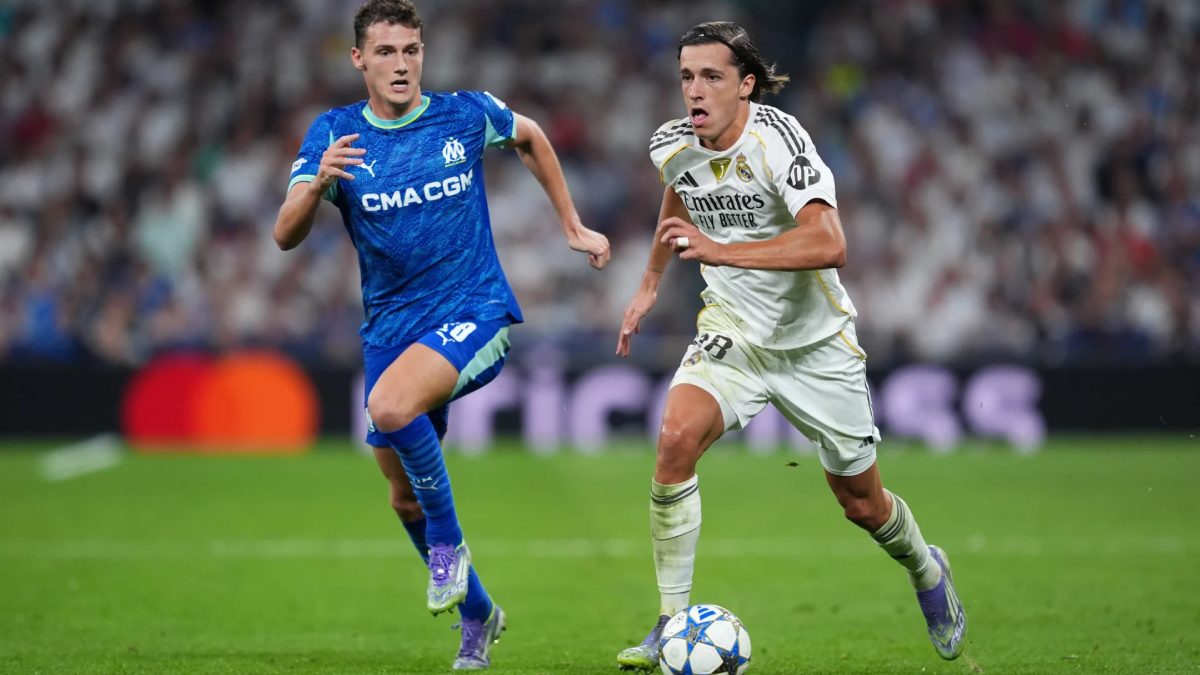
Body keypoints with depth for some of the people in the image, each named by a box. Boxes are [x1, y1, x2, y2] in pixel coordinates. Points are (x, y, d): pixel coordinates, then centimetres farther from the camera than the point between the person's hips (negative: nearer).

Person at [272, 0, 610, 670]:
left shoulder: (467, 114, -4)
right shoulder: (334, 133, -3)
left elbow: (532, 137, 19)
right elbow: (286, 236, -13)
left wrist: (573, 225, 19)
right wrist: (319, 182, -32)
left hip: (475, 312, -4)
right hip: (390, 328, 4)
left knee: (390, 405, -33)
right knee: (405, 496, 11)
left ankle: (450, 541, -12)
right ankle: (477, 613, 33)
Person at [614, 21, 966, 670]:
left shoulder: (778, 139, -25)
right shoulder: (672, 145, -6)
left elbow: (828, 244, -38)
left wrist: (719, 250, -44)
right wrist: (650, 283, 24)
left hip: (814, 339, -3)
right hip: (732, 333, 3)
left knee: (861, 502, 9)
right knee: (676, 438, -25)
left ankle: (925, 569, 45)